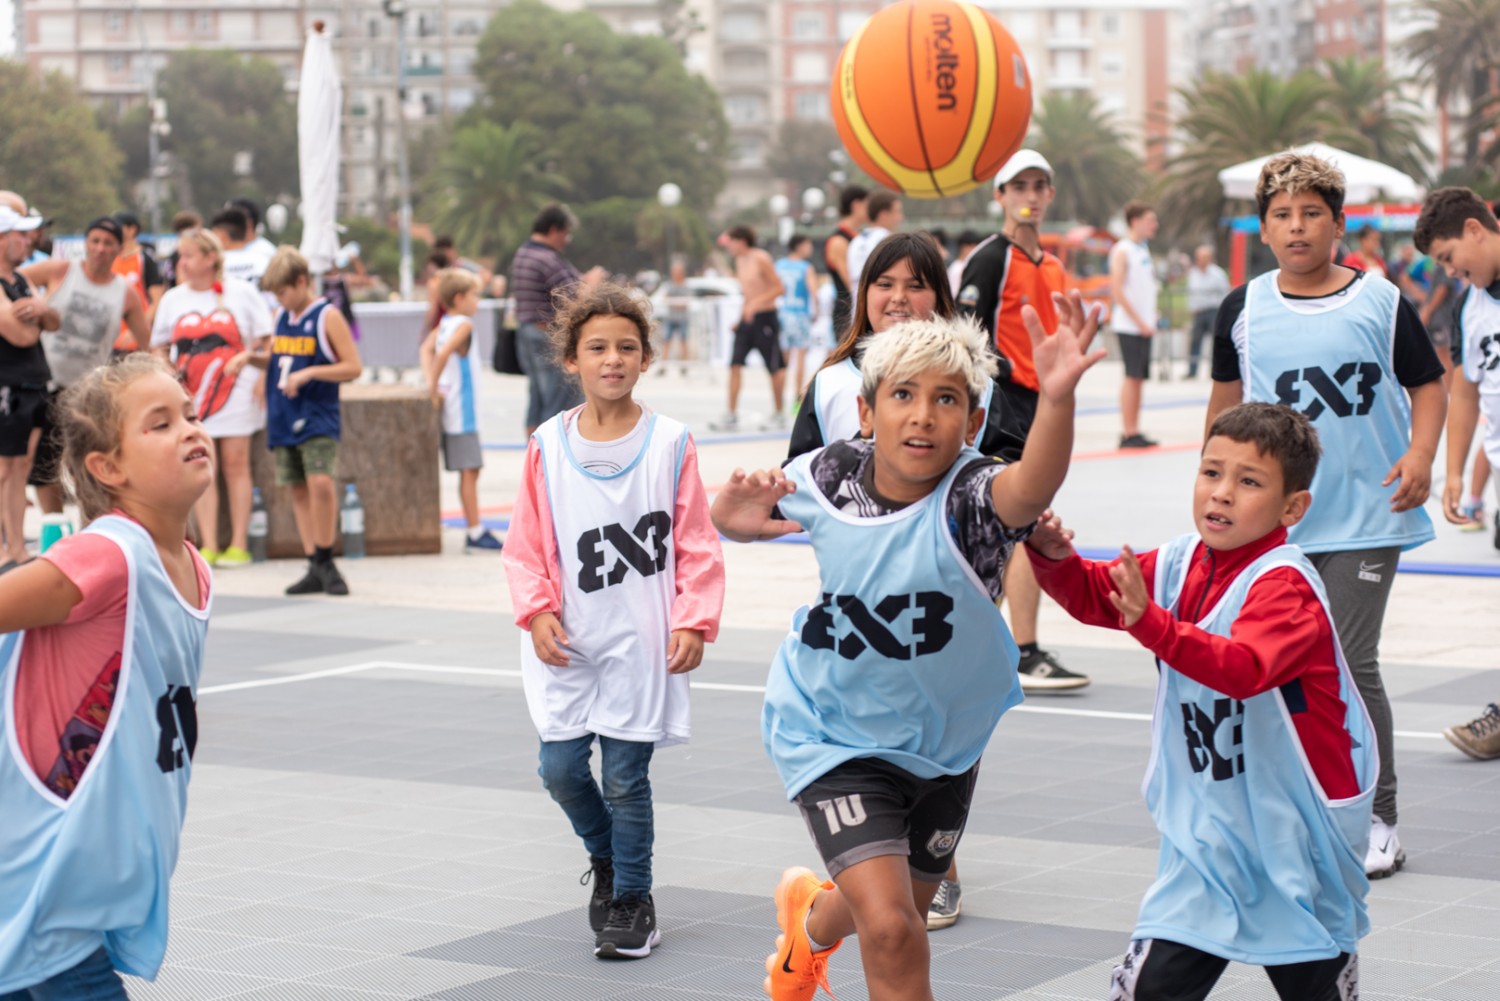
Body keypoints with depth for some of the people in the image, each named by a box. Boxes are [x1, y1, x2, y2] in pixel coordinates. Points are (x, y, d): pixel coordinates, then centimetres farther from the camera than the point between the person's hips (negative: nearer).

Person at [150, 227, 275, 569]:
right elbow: (159, 346, 17)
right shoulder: (173, 299, 10)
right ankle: (208, 547, -1)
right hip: (191, 393, 2)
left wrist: (246, 356, -13)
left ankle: (239, 545, 3)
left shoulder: (242, 293, 2)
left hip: (234, 388, -2)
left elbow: (267, 338, 4)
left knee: (235, 464, -1)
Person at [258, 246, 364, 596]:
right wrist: (251, 358, 4)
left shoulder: (327, 316, -6)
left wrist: (308, 373, -18)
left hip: (317, 419, -6)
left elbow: (354, 367, -9)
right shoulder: (281, 316, 12)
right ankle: (315, 568, 11)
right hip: (283, 420, 6)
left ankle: (325, 561, -8)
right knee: (299, 490, 6)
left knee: (321, 483, -20)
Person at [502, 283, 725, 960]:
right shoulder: (548, 446, 1)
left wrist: (693, 620, -9)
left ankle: (633, 899, 17)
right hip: (567, 643, 2)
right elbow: (527, 544, 6)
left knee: (625, 778, 0)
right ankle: (605, 858, 30)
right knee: (561, 768, 0)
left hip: (641, 642, -2)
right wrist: (537, 610, -7)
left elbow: (697, 543, -1)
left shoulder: (669, 444, -4)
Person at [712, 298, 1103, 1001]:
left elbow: (1031, 489, -52)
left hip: (944, 740, 2)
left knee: (895, 917, 24)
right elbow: (754, 517, 5)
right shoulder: (823, 478, -17)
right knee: (891, 930, -20)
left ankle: (811, 921, 60)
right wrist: (732, 516, -20)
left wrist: (1057, 396, -71)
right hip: (833, 735, -1)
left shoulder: (971, 497, -27)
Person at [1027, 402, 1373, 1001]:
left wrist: (1152, 624, -50)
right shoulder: (1181, 563, 0)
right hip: (1207, 828, 5)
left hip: (1293, 833, -5)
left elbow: (1243, 667, -38)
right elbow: (1093, 593, 6)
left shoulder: (1284, 586, -21)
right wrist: (1052, 554, -16)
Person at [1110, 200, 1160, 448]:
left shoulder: (1143, 249, 16)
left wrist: (1151, 320, 11)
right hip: (1129, 325, -8)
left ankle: (1134, 432, 11)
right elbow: (1117, 291, -16)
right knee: (1132, 376, -8)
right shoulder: (1122, 251, -10)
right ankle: (1128, 434, -6)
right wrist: (1139, 322, -16)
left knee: (1139, 377, 8)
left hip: (1145, 326, 8)